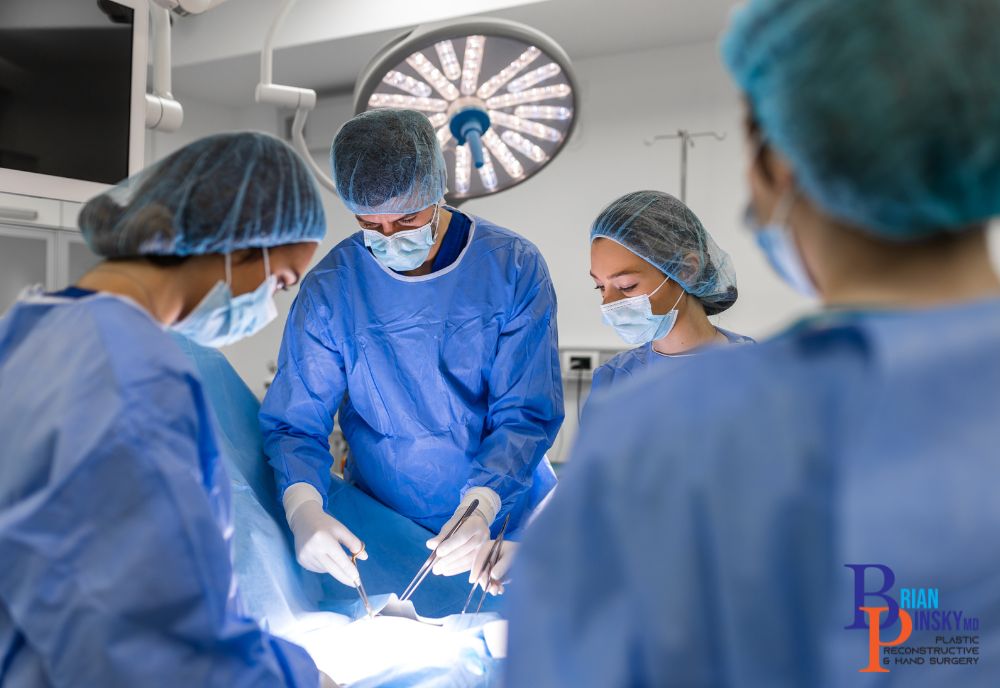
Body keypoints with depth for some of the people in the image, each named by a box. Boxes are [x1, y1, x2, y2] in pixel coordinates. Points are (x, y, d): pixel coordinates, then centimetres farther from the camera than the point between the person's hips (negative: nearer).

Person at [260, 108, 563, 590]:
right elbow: (294, 422, -5)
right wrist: (304, 509, -25)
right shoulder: (329, 289, -6)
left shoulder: (514, 267, -8)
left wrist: (481, 506, -27)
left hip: (507, 523, -1)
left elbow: (526, 414, -10)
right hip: (380, 526, 1)